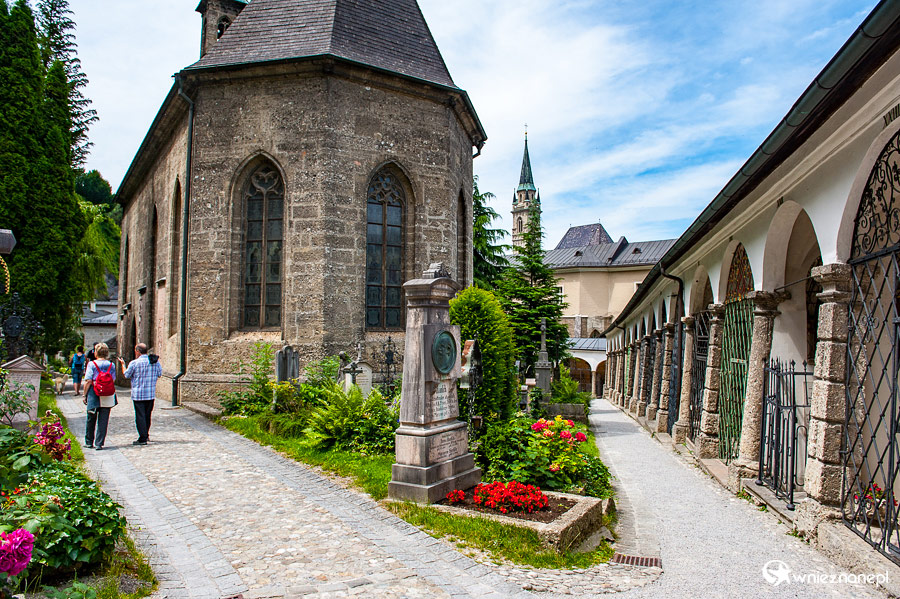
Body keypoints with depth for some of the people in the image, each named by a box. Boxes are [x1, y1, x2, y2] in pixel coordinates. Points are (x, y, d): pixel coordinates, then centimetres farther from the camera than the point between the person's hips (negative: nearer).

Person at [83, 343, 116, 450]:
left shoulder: (92, 364, -6)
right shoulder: (111, 365, 2)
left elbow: (88, 381, -9)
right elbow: (113, 380, 4)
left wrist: (85, 395, -2)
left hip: (93, 394, -1)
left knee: (91, 420, 14)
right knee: (103, 420, 4)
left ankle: (89, 442, 26)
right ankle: (99, 443, 3)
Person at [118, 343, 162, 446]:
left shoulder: (134, 363, -11)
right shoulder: (156, 361, 1)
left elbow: (127, 375, 2)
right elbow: (159, 374, 10)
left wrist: (123, 364, 17)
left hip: (138, 394, -5)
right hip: (151, 394, 5)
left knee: (140, 416, -1)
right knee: (147, 415, 17)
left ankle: (143, 438, -2)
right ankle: (146, 435, 27)